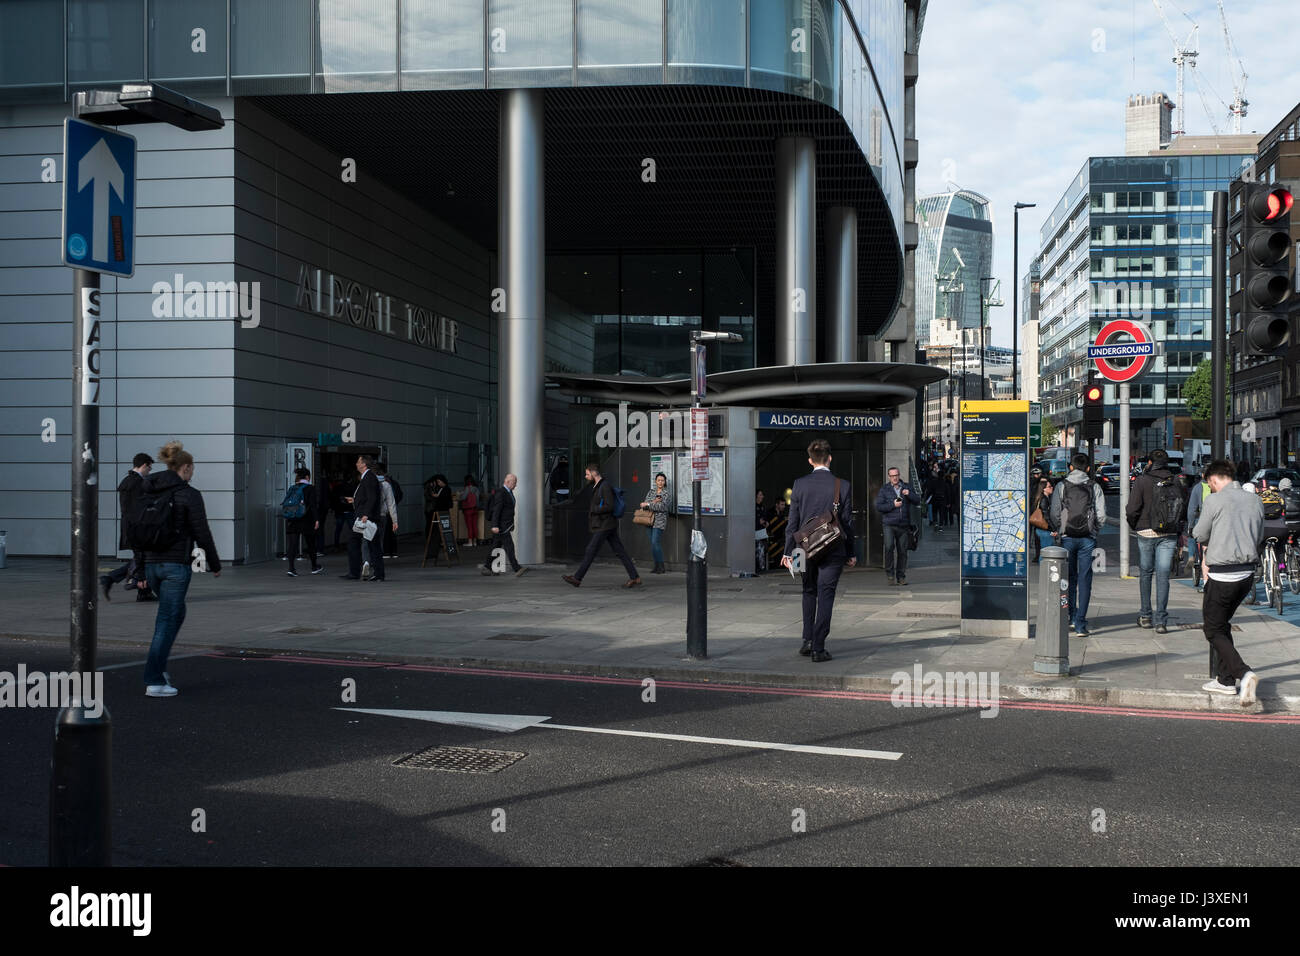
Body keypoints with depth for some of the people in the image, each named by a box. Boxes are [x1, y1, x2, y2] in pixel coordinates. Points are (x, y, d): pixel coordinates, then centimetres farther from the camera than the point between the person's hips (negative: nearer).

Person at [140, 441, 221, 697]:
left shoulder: (148, 491, 9)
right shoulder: (189, 495, -10)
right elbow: (202, 534, -10)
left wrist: (139, 567, 18)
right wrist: (215, 564, 2)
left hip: (151, 563, 7)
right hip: (177, 563, -7)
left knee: (176, 612, 24)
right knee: (167, 621, -2)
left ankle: (159, 666, 18)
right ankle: (154, 681, -1)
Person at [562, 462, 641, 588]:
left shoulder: (605, 487, -16)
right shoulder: (597, 485, 13)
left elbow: (609, 507, -22)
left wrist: (593, 510, -13)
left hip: (604, 526, -10)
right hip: (607, 525, 10)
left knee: (591, 551, -3)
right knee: (620, 552, 6)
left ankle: (577, 579, 3)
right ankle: (635, 578, 3)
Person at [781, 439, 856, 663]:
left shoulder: (799, 484, -3)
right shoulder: (842, 485, -5)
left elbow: (793, 520, -1)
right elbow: (847, 522, -1)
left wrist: (788, 551, 5)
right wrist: (851, 553, 8)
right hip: (833, 551, -2)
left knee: (809, 592, 20)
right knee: (826, 596, 1)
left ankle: (808, 640, 15)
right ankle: (818, 648, -1)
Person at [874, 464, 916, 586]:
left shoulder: (907, 487, 12)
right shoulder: (884, 489, 6)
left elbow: (917, 502, 5)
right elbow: (879, 506, -1)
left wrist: (909, 494, -13)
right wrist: (893, 505, -12)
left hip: (903, 525, 2)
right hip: (889, 524, -2)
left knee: (902, 551, 3)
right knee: (889, 547, -18)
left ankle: (901, 577, 12)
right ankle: (890, 575, -8)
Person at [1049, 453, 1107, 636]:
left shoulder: (1061, 486, -1)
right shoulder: (1094, 487, 1)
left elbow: (1055, 514, -5)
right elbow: (1101, 515, -2)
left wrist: (1058, 531, 11)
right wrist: (1094, 531, 13)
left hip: (1067, 538, 0)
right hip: (1088, 539, 0)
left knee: (1069, 578, 14)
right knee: (1084, 579, 1)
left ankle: (1072, 618, 17)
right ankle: (1080, 624, -3)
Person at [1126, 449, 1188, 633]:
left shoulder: (1142, 481, -5)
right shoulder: (1176, 483, 5)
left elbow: (1132, 510, -11)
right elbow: (1184, 509, 7)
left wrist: (1135, 526, 7)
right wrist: (1178, 532, 15)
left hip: (1147, 534, -2)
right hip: (1169, 535, 2)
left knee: (1145, 573, 13)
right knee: (1163, 576, 2)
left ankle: (1145, 615, 20)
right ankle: (1161, 621, -1)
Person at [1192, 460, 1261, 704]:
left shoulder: (1214, 501, -12)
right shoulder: (1255, 501, 8)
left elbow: (1199, 534, -4)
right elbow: (1257, 538, 14)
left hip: (1222, 576, -7)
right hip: (1247, 573, 7)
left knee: (1214, 631, 2)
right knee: (1223, 624, 21)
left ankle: (1244, 673, -17)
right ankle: (1225, 679, 22)